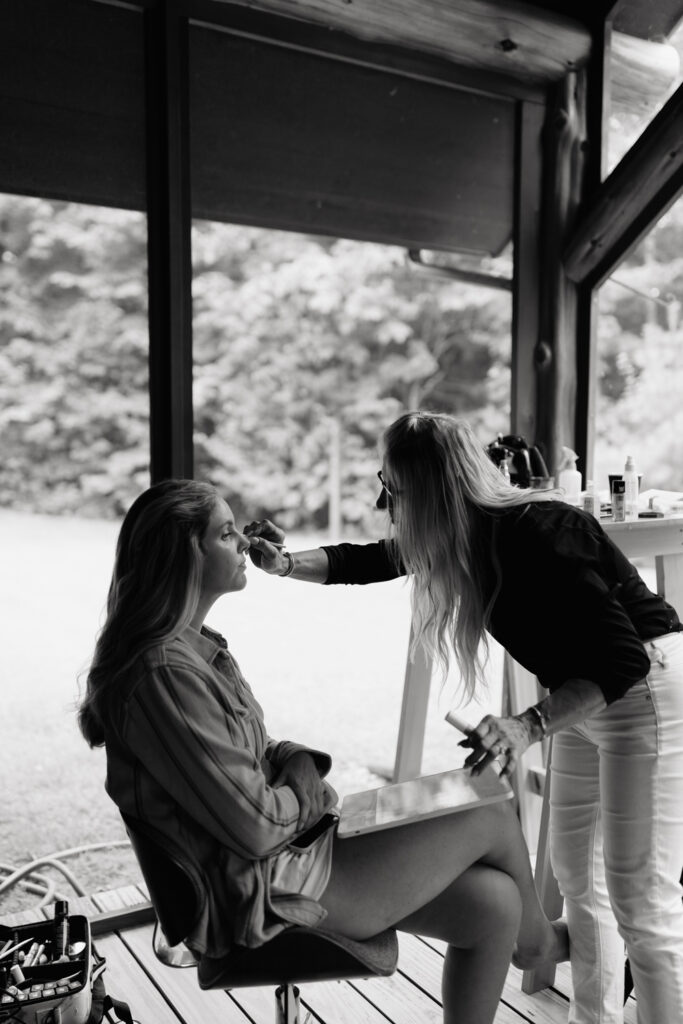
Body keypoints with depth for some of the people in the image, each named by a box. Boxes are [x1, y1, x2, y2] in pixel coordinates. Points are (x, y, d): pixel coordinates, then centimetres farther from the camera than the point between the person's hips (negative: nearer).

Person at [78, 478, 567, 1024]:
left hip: (292, 852, 9)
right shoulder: (166, 672, -26)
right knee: (494, 815, -1)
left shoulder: (195, 647, 6)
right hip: (267, 894, -9)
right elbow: (257, 826, -25)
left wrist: (298, 762, -2)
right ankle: (535, 939, 31)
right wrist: (309, 789, -6)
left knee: (492, 901, 3)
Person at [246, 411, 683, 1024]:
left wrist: (530, 725, -42)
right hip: (585, 698, 9)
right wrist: (283, 564, -5)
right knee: (575, 872, 17)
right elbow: (364, 563, 8)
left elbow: (623, 659, -32)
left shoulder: (537, 535, -30)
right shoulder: (462, 536, -6)